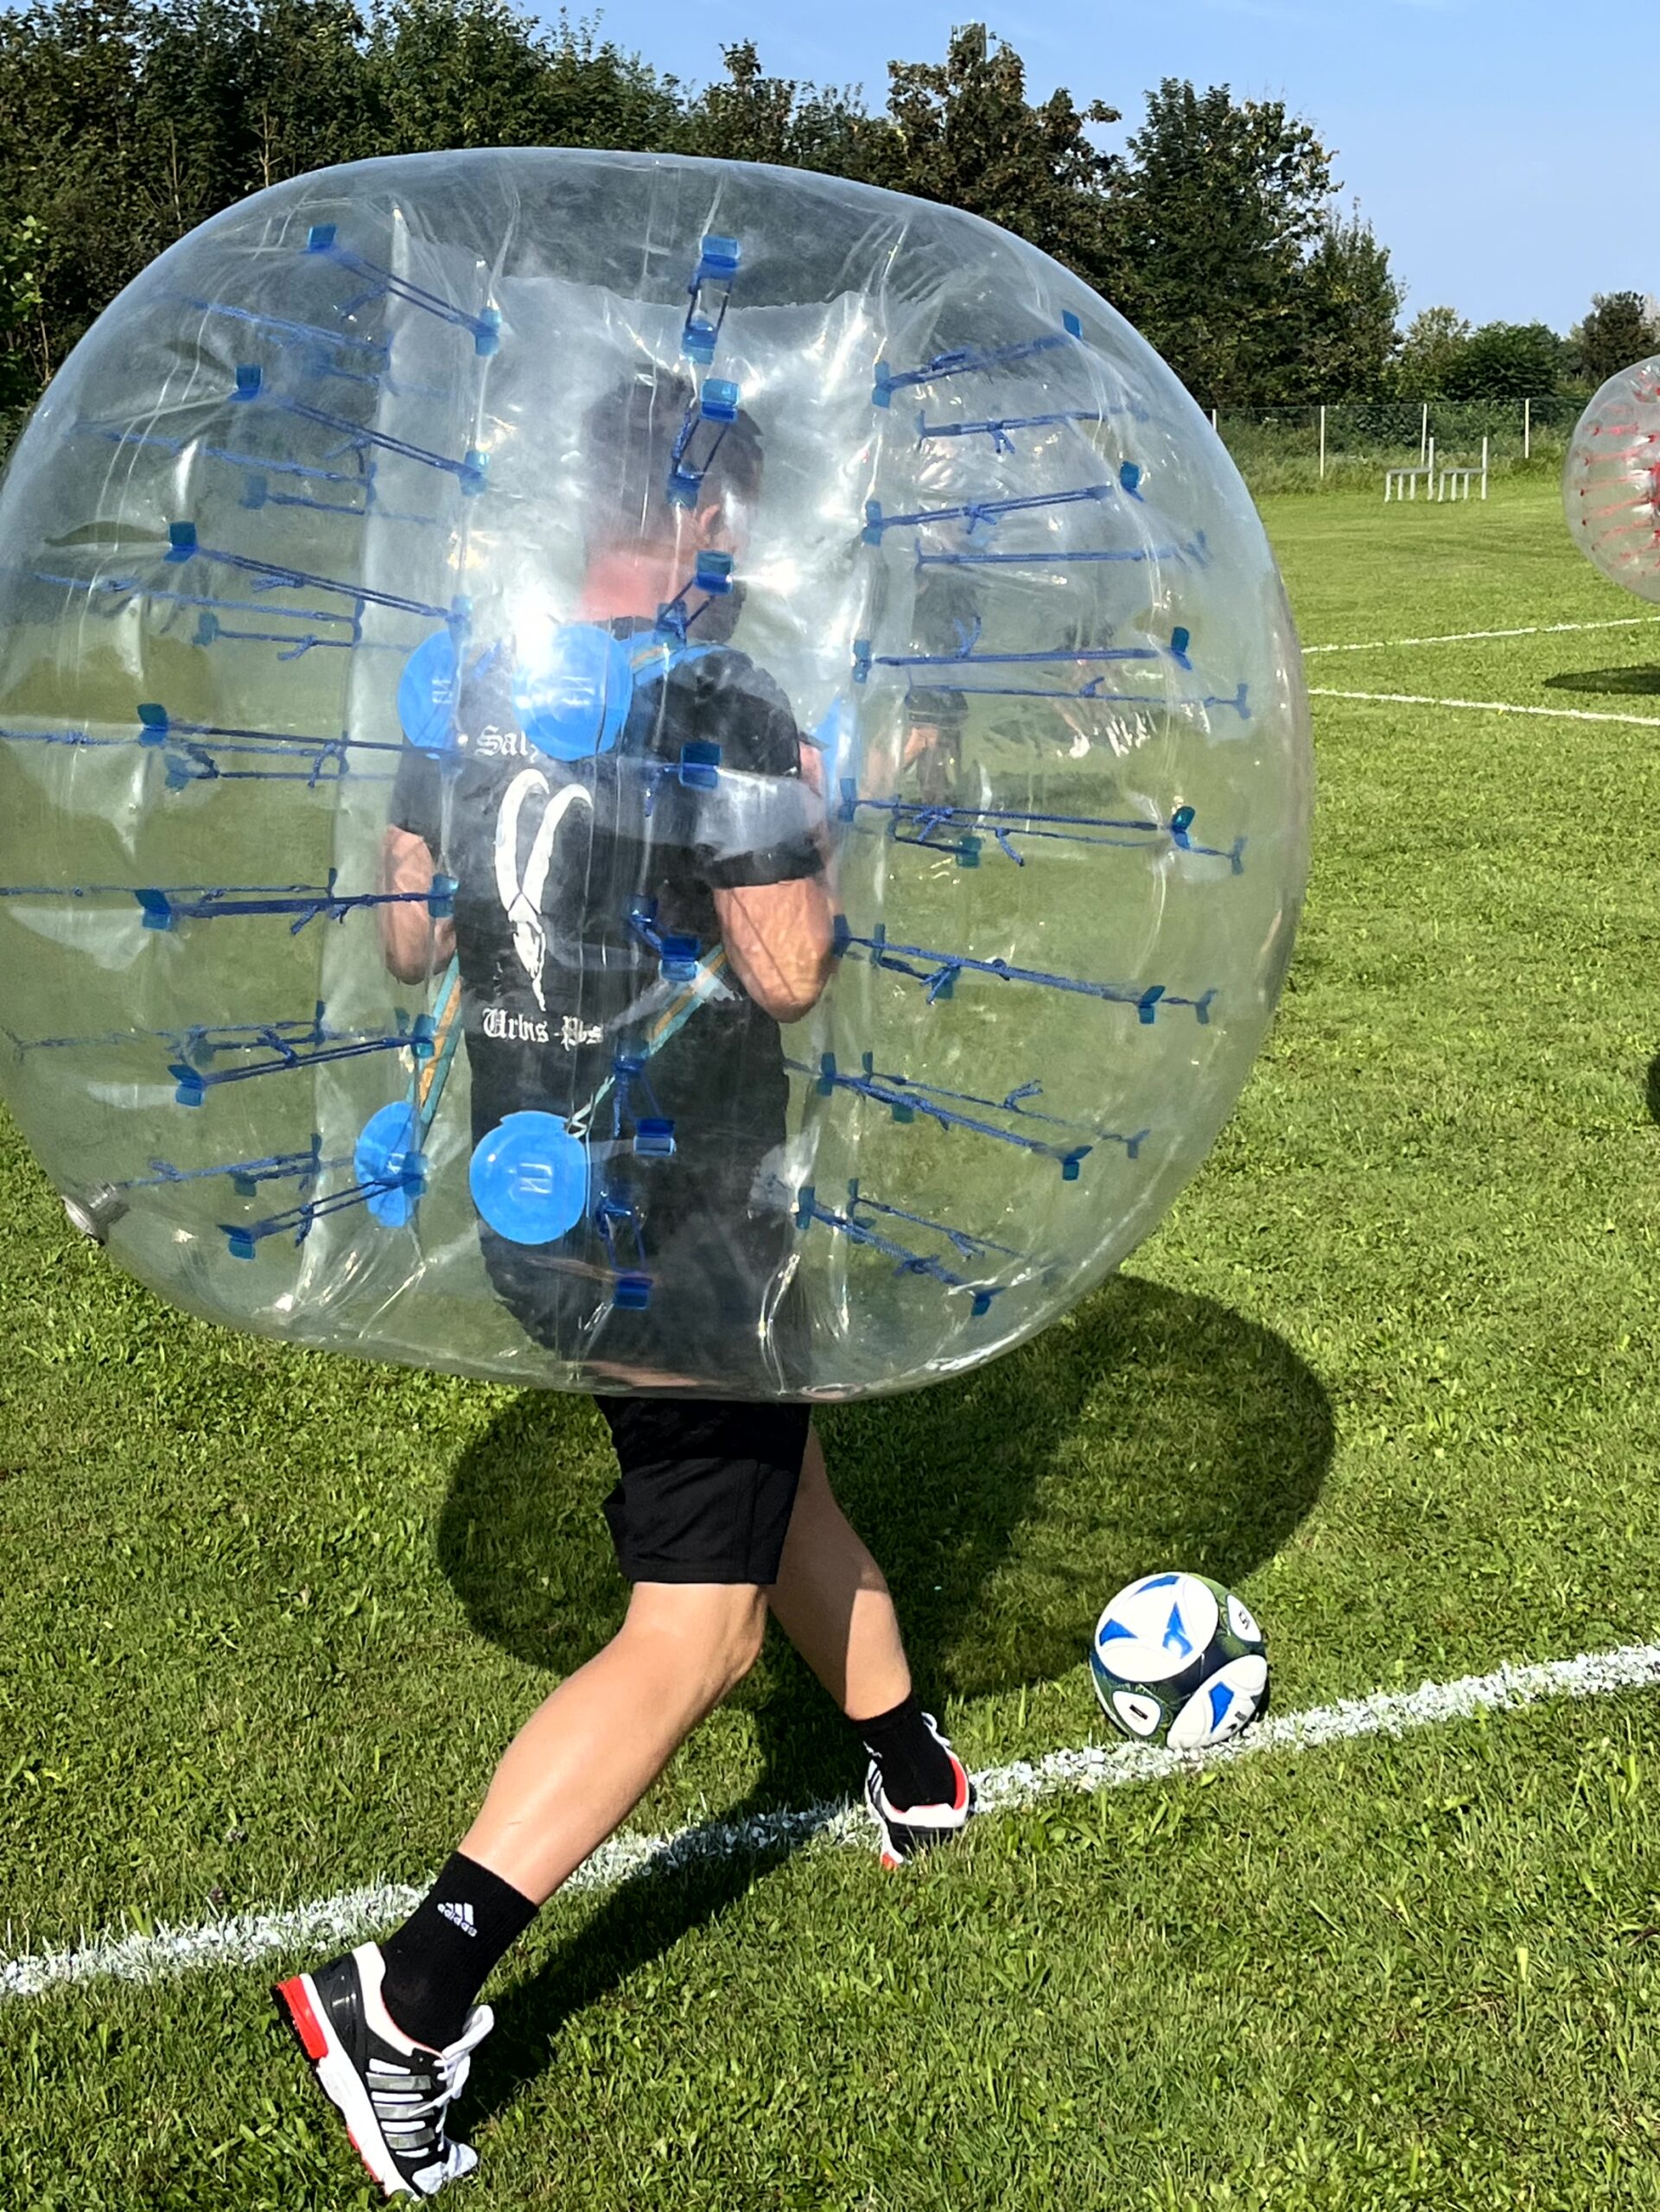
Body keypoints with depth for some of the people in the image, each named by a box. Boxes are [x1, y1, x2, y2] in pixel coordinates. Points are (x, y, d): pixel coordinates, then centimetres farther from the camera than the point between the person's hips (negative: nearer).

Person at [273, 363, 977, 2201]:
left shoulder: (474, 685, 3)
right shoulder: (719, 701, -19)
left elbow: (406, 935, 9)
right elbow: (792, 971, -19)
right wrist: (806, 825, -3)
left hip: (531, 1207, 9)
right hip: (678, 1238, -9)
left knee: (781, 1479, 27)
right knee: (694, 1637, 2)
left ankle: (914, 1776, 48)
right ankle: (405, 1999, 2)